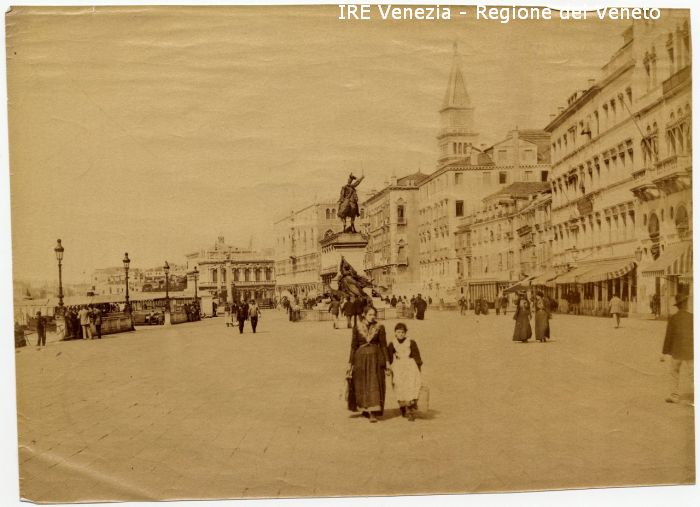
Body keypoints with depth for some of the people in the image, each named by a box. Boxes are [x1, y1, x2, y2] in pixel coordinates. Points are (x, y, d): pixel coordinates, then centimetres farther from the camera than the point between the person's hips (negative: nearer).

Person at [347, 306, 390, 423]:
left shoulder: (379, 328, -1)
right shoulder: (357, 328, 0)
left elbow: (383, 345, 2)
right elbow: (353, 346, 3)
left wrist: (387, 362, -1)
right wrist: (350, 363, 1)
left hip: (375, 358, -1)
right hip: (361, 358, 1)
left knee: (374, 384, -6)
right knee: (361, 385, 8)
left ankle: (373, 413, -5)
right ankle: (364, 408, 28)